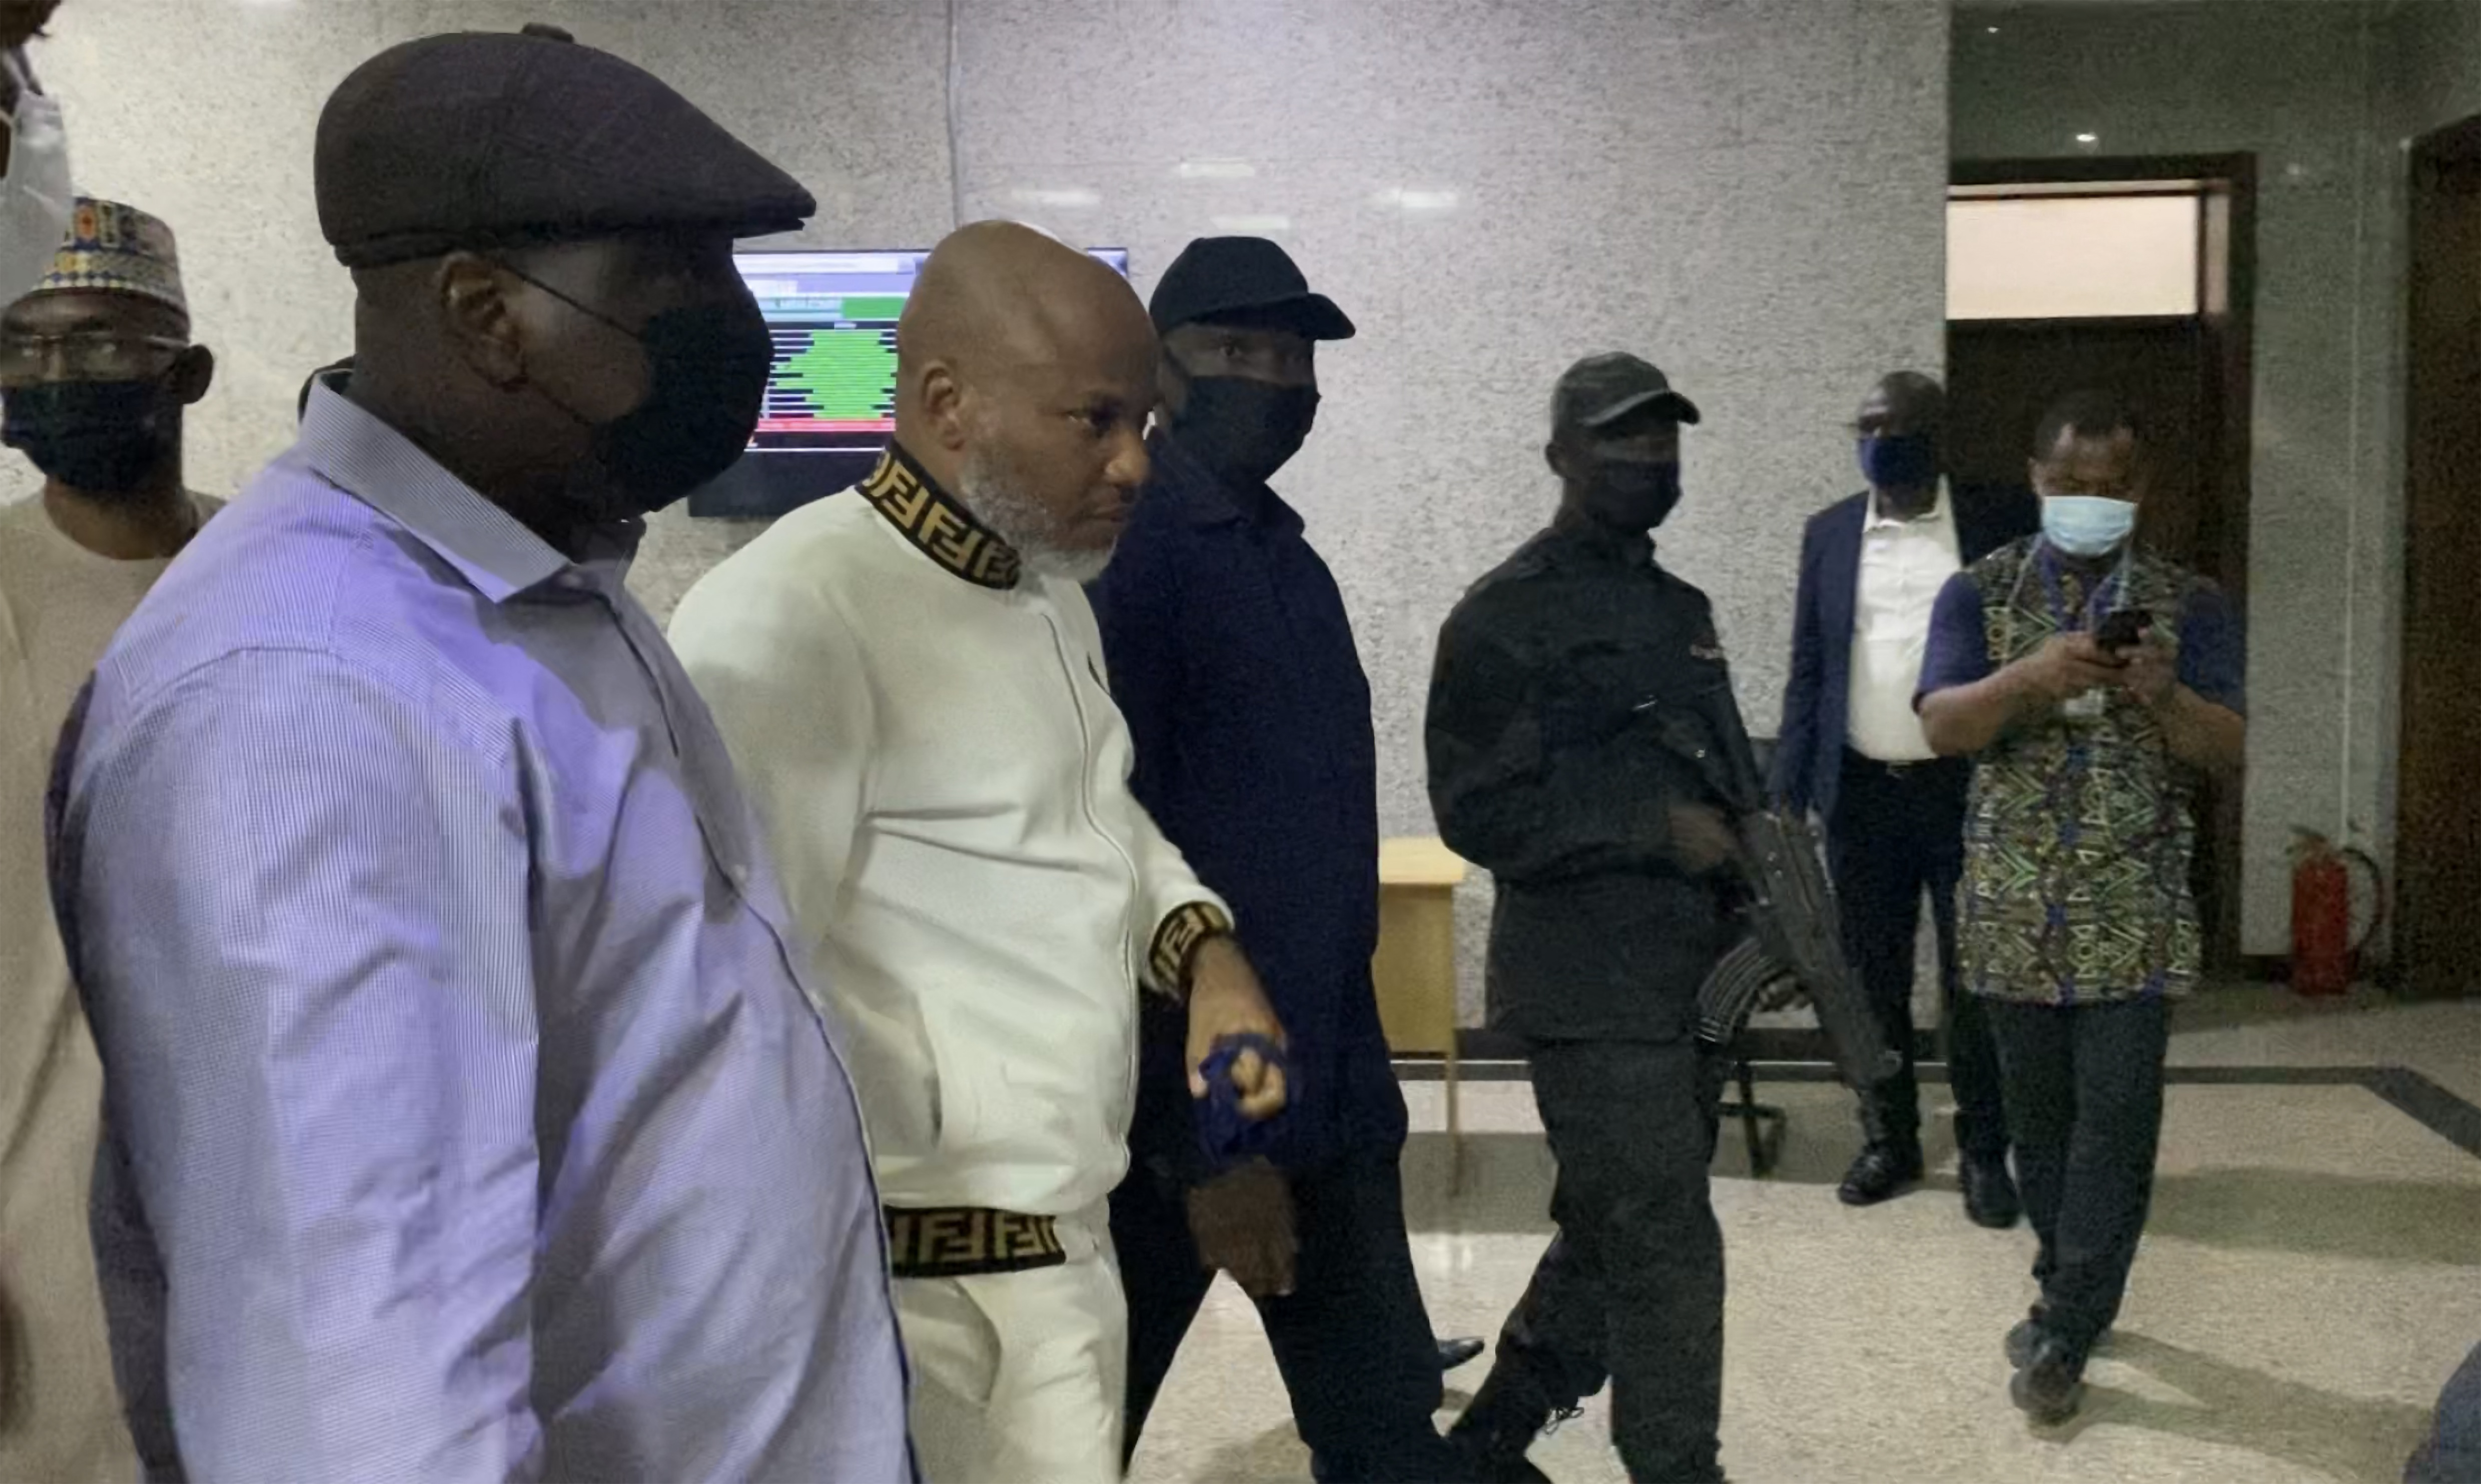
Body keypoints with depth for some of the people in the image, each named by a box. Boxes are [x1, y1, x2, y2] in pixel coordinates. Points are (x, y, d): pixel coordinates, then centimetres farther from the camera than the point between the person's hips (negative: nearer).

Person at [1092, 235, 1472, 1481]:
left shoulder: (1295, 561, 12)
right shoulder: (1114, 552, -13)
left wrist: (1349, 1069, 14)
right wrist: (1197, 1135, -18)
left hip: (1332, 1092, 7)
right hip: (1167, 1099, -7)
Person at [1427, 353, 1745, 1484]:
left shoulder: (1683, 610, 16)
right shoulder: (1506, 618, -10)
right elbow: (1477, 810, -15)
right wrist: (1656, 830, -18)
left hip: (1695, 980, 8)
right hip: (1594, 992, -8)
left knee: (1611, 1241, 16)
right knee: (1668, 1256, -5)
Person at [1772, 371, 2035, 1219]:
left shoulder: (2002, 524, -2)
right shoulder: (1829, 533, 6)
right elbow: (1808, 670, 8)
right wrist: (1786, 792, 2)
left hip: (1967, 786, -2)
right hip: (1861, 790, 3)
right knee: (1872, 977, 10)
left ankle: (1984, 1151, 19)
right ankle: (1888, 1140, 25)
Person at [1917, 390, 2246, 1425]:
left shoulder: (2190, 603, 3)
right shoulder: (1980, 591, 2)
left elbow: (2228, 752, -4)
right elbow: (1941, 728, -10)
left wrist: (2165, 695, -24)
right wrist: (2029, 678, -29)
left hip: (2137, 913, -1)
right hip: (2013, 908, 1)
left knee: (2116, 1124, -2)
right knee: (2037, 1114, 12)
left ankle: (2066, 1333, 7)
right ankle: (2071, 1290, 30)